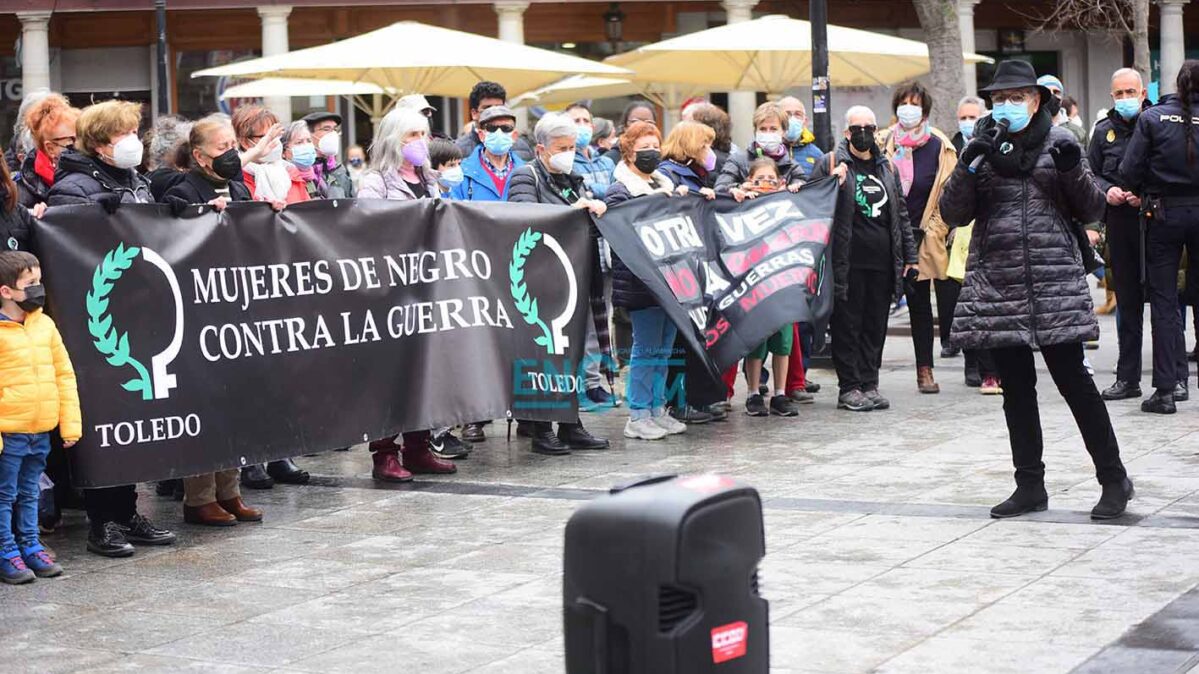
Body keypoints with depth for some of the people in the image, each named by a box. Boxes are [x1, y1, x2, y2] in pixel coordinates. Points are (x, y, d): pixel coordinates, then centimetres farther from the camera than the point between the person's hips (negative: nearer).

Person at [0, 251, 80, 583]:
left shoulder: (45, 325, 8)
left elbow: (64, 374, 12)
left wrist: (70, 424, 8)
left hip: (41, 432, 6)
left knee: (29, 494, 16)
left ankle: (30, 546, 25)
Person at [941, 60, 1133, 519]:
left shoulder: (1059, 142, 3)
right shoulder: (983, 145, 8)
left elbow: (1091, 212, 5)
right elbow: (953, 214, 3)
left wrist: (1073, 171, -13)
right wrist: (968, 167, -12)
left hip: (1055, 282, -3)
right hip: (996, 283, 3)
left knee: (1073, 379, -5)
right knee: (1016, 387, 8)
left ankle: (1113, 478, 7)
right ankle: (1030, 485, 17)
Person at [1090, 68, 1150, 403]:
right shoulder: (1104, 131, 12)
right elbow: (1091, 174, 16)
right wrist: (1107, 190, -4)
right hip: (1119, 222, 4)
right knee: (1127, 301, 10)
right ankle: (1127, 378, 15)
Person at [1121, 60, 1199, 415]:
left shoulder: (1152, 118, -6)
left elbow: (1130, 170, -7)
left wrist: (1142, 195, 11)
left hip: (1165, 215, -1)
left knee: (1164, 300, 3)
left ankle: (1167, 387, 0)